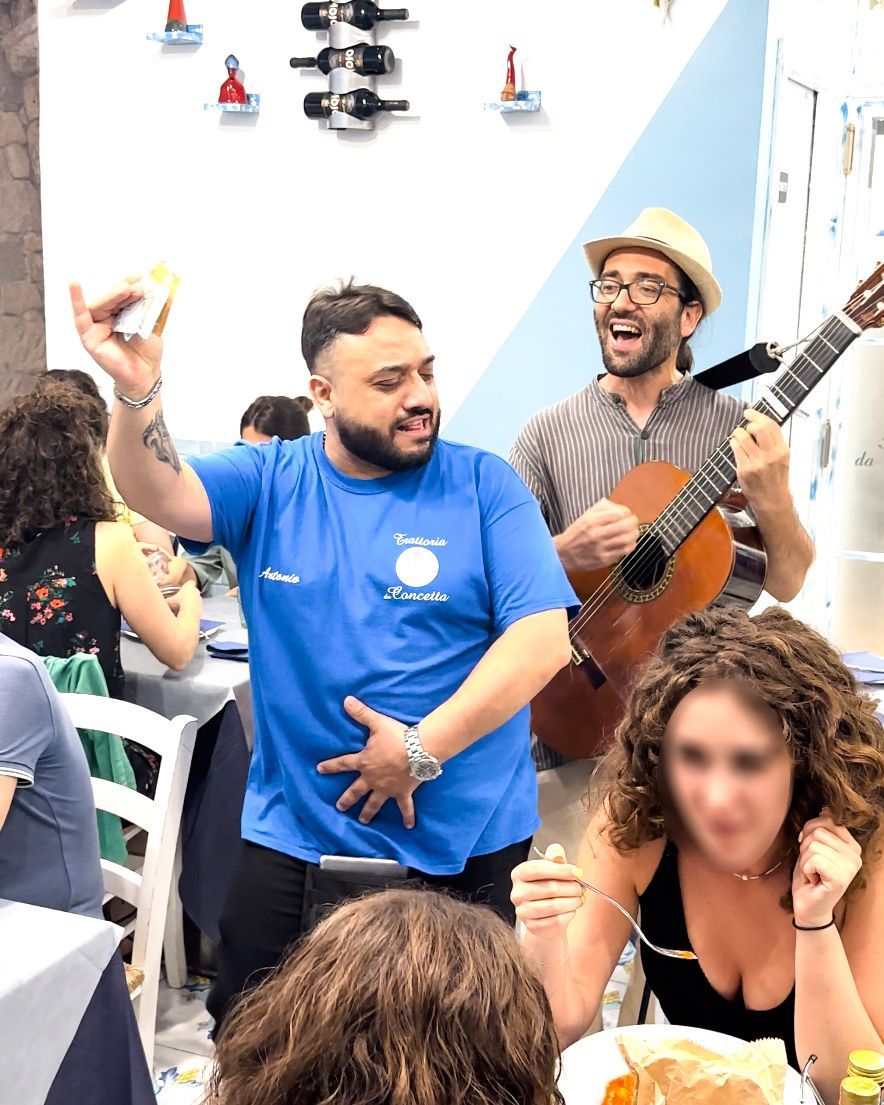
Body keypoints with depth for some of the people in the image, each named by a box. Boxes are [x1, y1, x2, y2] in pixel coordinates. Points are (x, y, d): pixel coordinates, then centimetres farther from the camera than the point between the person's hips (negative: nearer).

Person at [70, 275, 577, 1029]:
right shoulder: (269, 480, 1)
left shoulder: (483, 484, -4)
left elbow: (544, 639, -11)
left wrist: (423, 749, -15)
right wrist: (137, 392, -36)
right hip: (295, 841, 1)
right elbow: (161, 495, -16)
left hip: (466, 844, -1)